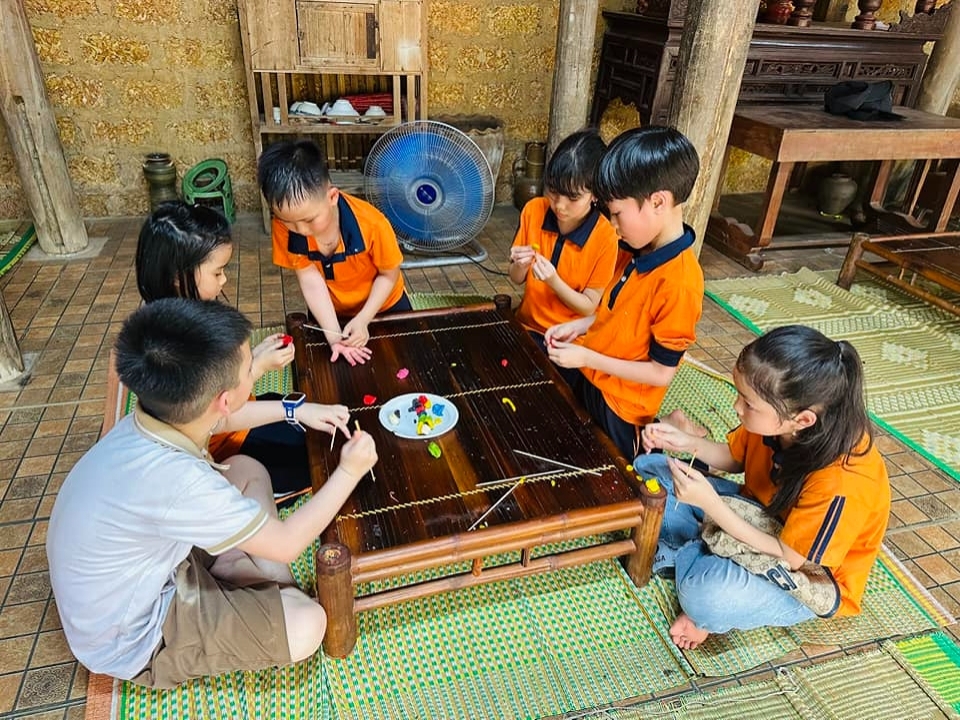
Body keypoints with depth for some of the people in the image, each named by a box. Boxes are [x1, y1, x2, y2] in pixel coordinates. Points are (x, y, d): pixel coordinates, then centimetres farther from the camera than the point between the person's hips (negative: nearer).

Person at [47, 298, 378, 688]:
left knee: (247, 470, 9)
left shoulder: (159, 412, -16)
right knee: (307, 624, -20)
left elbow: (224, 419, 12)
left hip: (150, 566, 8)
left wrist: (297, 412, 7)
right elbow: (287, 544, -25)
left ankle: (276, 594, 8)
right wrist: (349, 472, -14)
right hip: (133, 639, -8)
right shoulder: (173, 478, -39)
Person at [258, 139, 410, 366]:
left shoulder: (371, 223, -36)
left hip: (382, 305, -1)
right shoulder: (284, 225, -28)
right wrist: (333, 334, -33)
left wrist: (362, 320, -29)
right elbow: (310, 278, -26)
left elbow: (389, 275, -21)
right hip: (329, 312, 2)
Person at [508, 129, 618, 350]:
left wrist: (554, 281, -26)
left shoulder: (605, 238, -18)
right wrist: (520, 266, -20)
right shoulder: (534, 210, -7)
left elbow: (589, 307, -11)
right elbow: (517, 279, 3)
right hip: (528, 326, 4)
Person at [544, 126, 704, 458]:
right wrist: (578, 326, -3)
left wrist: (587, 358, -24)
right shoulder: (638, 251, -4)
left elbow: (662, 373, -24)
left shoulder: (679, 283, -30)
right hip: (585, 378, 8)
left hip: (617, 406, -8)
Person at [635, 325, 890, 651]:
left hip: (807, 575, -6)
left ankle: (682, 554, -5)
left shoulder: (841, 483, -37)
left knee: (706, 595, -39)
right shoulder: (780, 422, -19)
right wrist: (690, 443, -17)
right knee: (648, 470, 0)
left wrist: (710, 503, -32)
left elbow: (790, 559, -26)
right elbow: (735, 457, 2)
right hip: (759, 517, 7)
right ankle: (714, 561, -9)